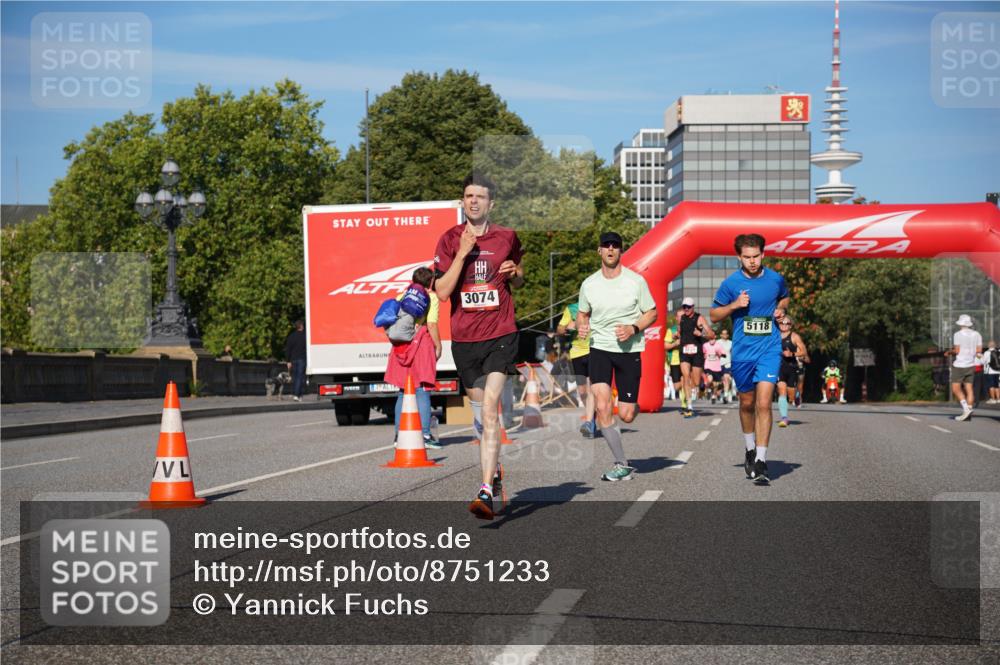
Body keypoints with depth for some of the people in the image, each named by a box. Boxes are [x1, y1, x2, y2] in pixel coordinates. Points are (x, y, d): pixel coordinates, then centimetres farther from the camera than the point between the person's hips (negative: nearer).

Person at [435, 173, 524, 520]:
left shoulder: (507, 238, 3)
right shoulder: (450, 239, 2)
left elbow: (519, 281, 20)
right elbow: (442, 292, -8)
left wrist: (515, 273, -3)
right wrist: (462, 254, -16)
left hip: (500, 336, -2)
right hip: (464, 338, 2)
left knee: (489, 410, -17)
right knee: (480, 412, 15)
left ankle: (486, 492, -22)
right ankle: (494, 472, 39)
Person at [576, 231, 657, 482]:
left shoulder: (636, 281, -4)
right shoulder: (589, 284, 3)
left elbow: (652, 313, 3)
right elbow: (582, 313, 18)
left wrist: (633, 329, -14)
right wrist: (581, 326, -6)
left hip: (629, 350, -1)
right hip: (599, 348, 1)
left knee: (626, 415, -1)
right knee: (602, 408, -17)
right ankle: (622, 464, -6)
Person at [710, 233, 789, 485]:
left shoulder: (776, 279, 1)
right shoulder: (731, 283, -3)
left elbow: (784, 297, 24)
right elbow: (714, 315, 5)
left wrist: (781, 309, 2)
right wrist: (735, 305, -12)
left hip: (769, 349, -1)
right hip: (742, 351, 1)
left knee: (763, 403, -13)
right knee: (747, 403, 15)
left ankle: (760, 461, -10)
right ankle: (750, 449, 39)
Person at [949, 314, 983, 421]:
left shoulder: (958, 334, -10)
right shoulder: (976, 335, 7)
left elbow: (957, 351, -14)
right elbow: (979, 350, 5)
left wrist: (950, 352, 5)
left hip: (959, 365, -6)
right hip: (971, 365, 6)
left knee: (955, 389, -2)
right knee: (968, 389, 6)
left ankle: (966, 408, -18)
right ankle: (968, 414, 1)